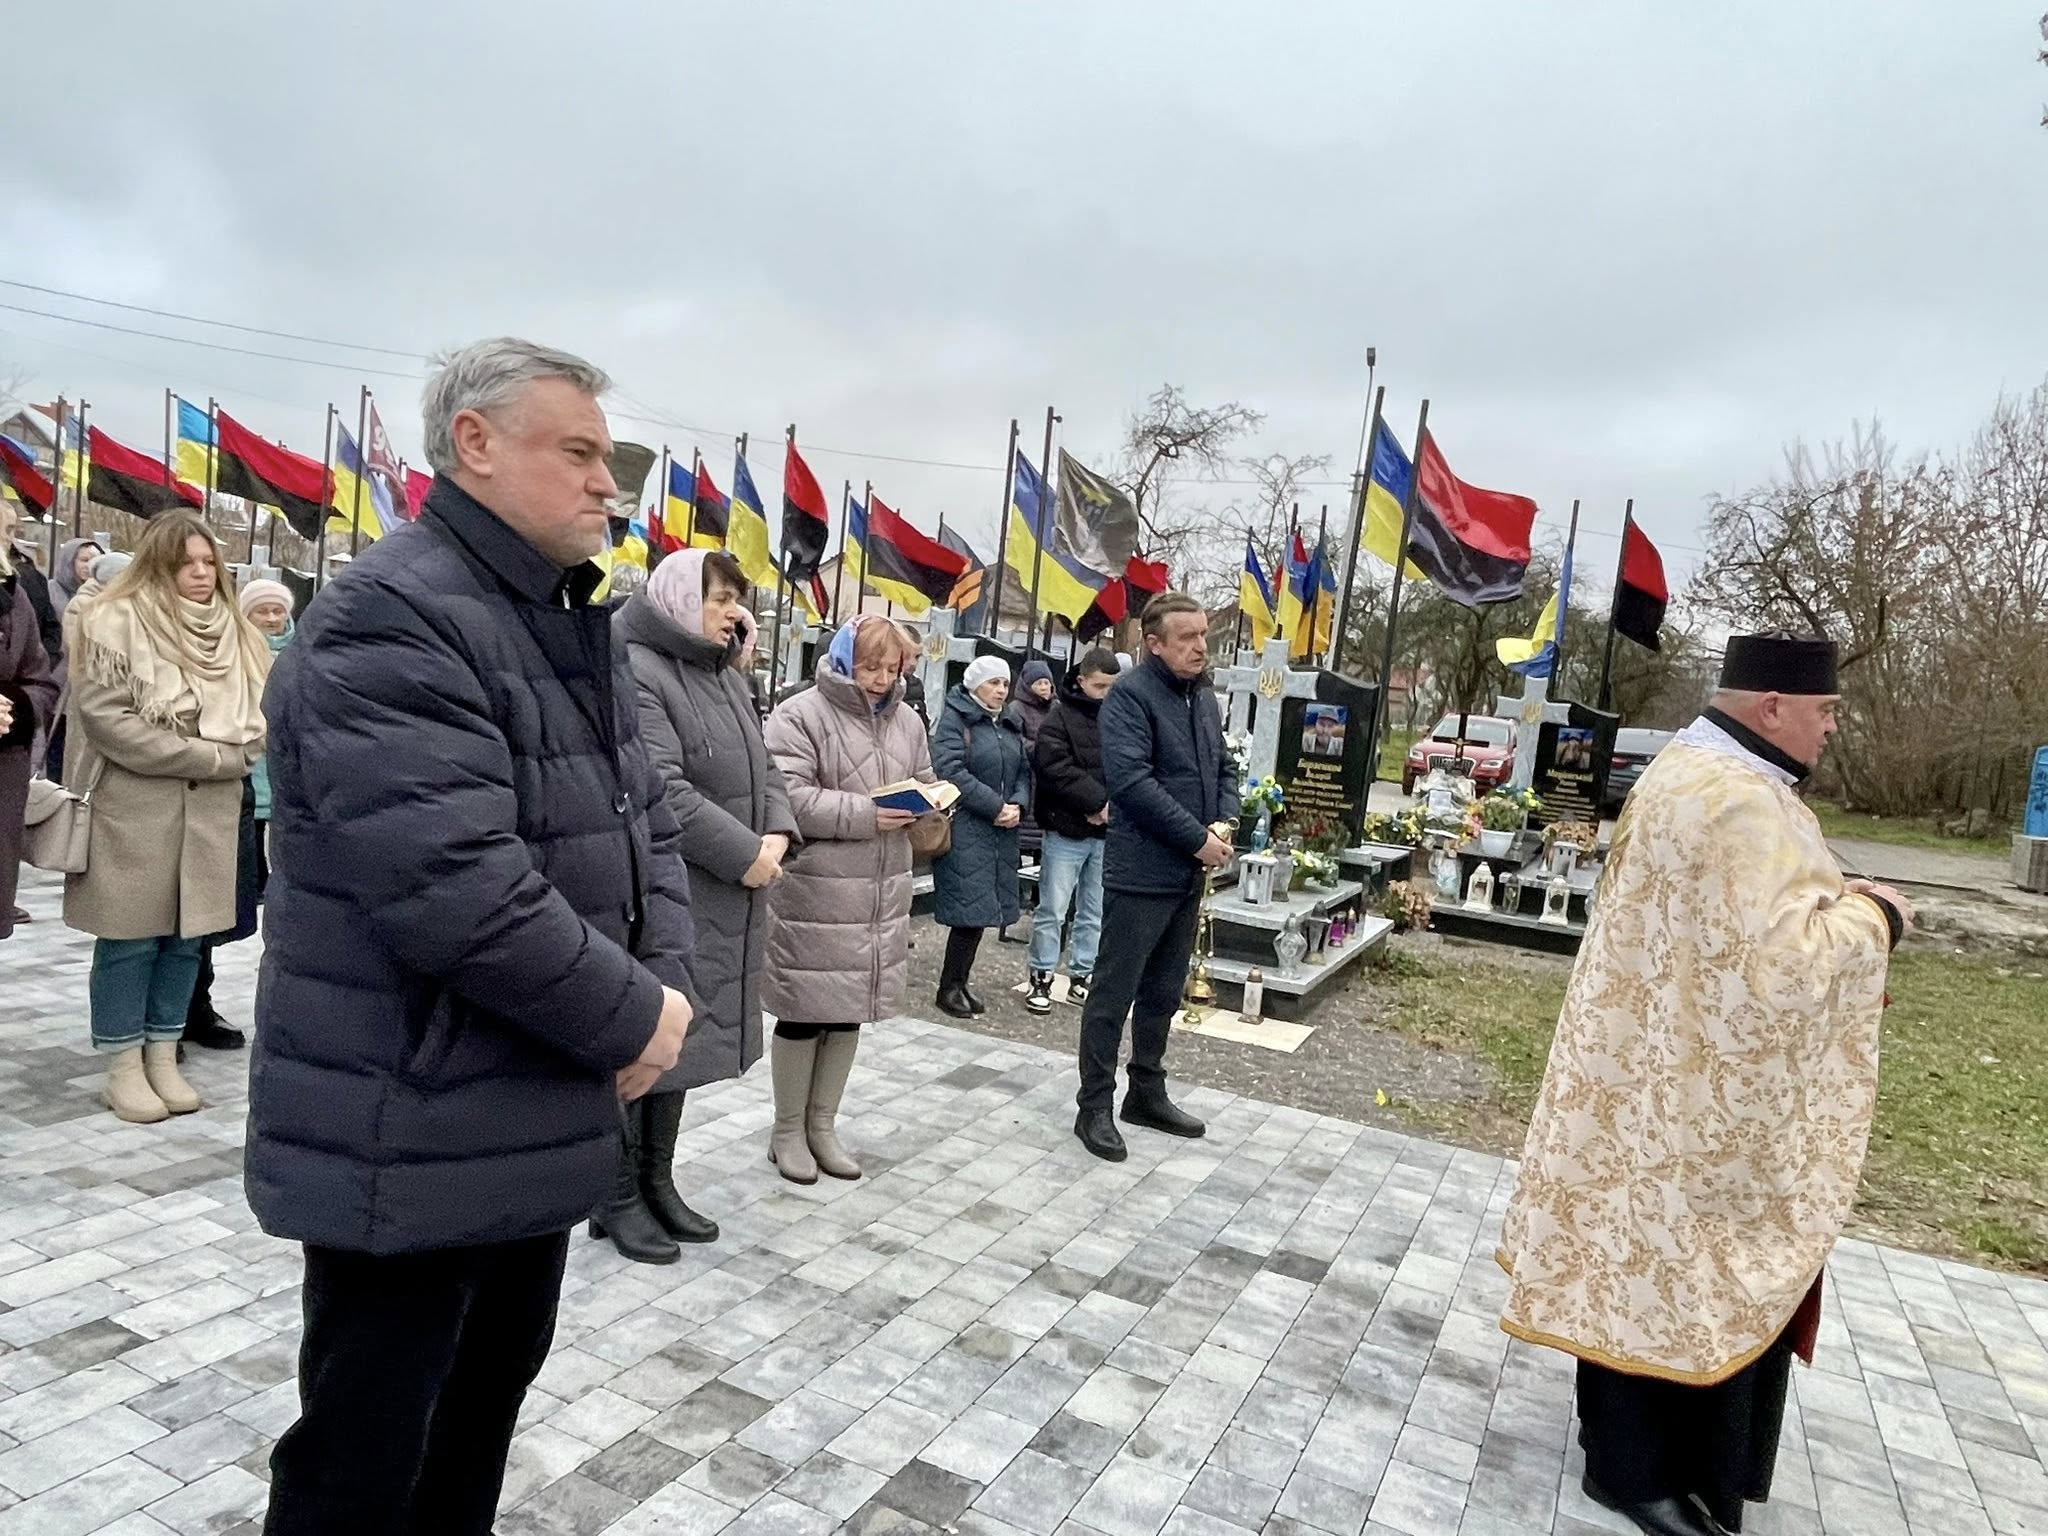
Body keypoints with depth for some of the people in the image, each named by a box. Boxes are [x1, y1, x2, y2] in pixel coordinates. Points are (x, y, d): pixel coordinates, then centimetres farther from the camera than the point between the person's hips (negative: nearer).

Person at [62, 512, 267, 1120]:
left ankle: (164, 1059, 21)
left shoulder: (235, 631, 11)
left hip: (212, 811, 5)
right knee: (130, 939, 3)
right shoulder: (114, 621, -8)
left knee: (186, 937, 10)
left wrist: (232, 757, -8)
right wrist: (206, 754, -15)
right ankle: (124, 1068, 15)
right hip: (134, 808, -5)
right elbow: (105, 717, -15)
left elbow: (261, 717, 11)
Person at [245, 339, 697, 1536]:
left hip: (540, 1119, 9)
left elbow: (646, 823, 11)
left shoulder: (579, 627, 11)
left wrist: (667, 981, -6)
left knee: (489, 1400, 25)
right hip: (410, 1144, -9)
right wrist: (630, 1019, -18)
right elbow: (453, 887, -31)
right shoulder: (389, 617, -20)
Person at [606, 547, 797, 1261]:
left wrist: (776, 834, -4)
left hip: (720, 898, 8)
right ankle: (619, 1197, 18)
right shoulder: (634, 671, -14)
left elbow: (763, 769, 16)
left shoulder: (726, 678, 14)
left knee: (681, 1036, 16)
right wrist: (744, 854, -19)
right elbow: (660, 788, -23)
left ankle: (658, 1183, 29)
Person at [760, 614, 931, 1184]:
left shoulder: (907, 722, 11)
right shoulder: (800, 715, -9)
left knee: (849, 1014, 14)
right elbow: (788, 797, -18)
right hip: (812, 892, -6)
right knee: (804, 1014, 5)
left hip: (881, 893, 6)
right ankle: (788, 1131, 23)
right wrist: (864, 815, -22)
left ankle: (822, 1126, 29)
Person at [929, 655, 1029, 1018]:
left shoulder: (1010, 723, 17)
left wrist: (1018, 805, -5)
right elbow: (950, 770, -16)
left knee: (986, 907, 8)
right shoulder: (954, 719, -6)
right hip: (965, 827, -7)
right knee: (970, 907, -8)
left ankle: (960, 981, 20)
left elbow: (1024, 770, 16)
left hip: (1002, 831, 7)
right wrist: (996, 806, -17)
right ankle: (949, 988, 5)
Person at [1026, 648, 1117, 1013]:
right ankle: (1041, 979, 12)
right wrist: (1101, 801, -17)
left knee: (1094, 914, 12)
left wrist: (1111, 807, -12)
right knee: (1052, 911, 1)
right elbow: (1059, 772, -15)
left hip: (1106, 832, 4)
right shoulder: (1060, 719, -5)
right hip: (1067, 831, -4)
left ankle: (1082, 978, 22)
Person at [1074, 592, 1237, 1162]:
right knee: (1115, 992, 1)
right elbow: (1132, 781, -23)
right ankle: (1094, 1108, 11)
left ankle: (1146, 1093, 30)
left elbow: (1223, 769, 19)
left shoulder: (1205, 696, 12)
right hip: (1141, 872, -8)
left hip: (1188, 873, 8)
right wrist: (1198, 839, -19)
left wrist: (1224, 822, -2)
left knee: (1164, 991, 17)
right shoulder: (1130, 694, -14)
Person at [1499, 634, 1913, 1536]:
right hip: (1703, 1093, -11)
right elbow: (1781, 961, -29)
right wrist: (1872, 917, -13)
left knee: (1649, 1261, 21)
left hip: (1670, 1070, 11)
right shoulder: (1738, 803, -25)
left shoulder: (1696, 770, 10)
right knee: (1681, 1272, 3)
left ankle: (1630, 1430, 38)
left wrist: (1835, 904, 10)